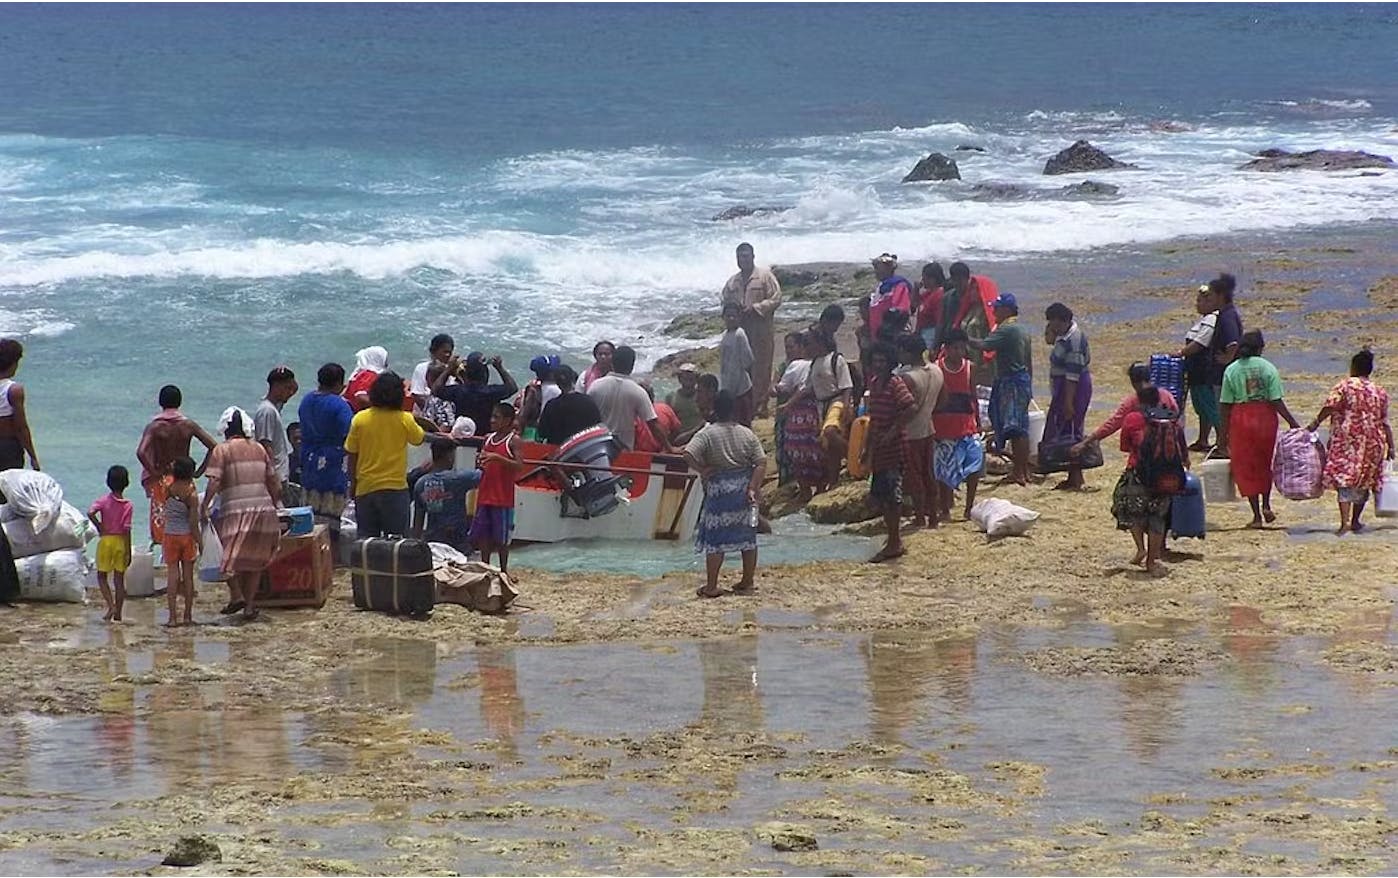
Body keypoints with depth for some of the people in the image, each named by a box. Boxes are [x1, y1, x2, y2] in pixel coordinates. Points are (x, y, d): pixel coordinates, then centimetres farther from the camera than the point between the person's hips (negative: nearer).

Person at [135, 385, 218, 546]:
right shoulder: (188, 425, -1)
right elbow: (213, 446, -4)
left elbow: (141, 452, -23)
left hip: (161, 479, -2)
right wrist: (199, 471, 0)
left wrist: (153, 472, -13)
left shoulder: (154, 426, -8)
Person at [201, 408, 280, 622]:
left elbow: (214, 482, -12)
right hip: (264, 509, 4)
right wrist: (274, 506, 24)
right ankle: (249, 606, 8)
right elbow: (273, 482, 13)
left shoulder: (222, 451, -2)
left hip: (236, 510, -4)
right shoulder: (259, 449, 12)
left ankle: (236, 595, -12)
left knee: (231, 556, 6)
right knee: (255, 560, 10)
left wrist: (204, 507, -8)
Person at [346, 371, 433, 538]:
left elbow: (351, 455, 0)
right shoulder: (404, 420, -10)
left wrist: (353, 482, 10)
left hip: (365, 487, 2)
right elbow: (419, 439, 8)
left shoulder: (359, 420, -5)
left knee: (366, 538, 9)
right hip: (395, 487, -2)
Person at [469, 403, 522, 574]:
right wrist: (480, 462, -3)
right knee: (483, 535, 7)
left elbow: (519, 466, -17)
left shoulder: (513, 441, -7)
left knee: (502, 537, 0)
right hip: (485, 495, 6)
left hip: (503, 498, -6)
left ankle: (503, 570, 10)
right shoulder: (488, 439, 12)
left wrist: (497, 458, -27)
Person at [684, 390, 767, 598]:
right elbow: (761, 463, -4)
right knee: (747, 536, 13)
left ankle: (711, 586, 1)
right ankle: (747, 583, 18)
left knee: (715, 538, 1)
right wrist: (753, 489, -7)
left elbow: (688, 454, -22)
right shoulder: (747, 434, 2)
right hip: (744, 489, 3)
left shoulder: (707, 433, -9)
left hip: (719, 489, -3)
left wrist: (702, 470, -8)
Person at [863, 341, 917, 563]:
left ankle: (894, 543, 0)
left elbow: (912, 407, -24)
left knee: (891, 495, -6)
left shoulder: (895, 384, -12)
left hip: (893, 448, -9)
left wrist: (893, 430, -23)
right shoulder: (874, 383, 14)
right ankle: (894, 540, 21)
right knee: (878, 495, 12)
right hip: (878, 450, 9)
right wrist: (867, 447, 23)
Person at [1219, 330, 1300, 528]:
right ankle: (1266, 505, 12)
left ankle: (1257, 515, 6)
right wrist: (1292, 422, -2)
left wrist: (1223, 433, 3)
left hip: (1240, 420, 0)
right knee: (1265, 463, 21)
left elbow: (1225, 405, -2)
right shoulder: (1268, 368, -5)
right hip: (1265, 417, 0)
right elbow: (1276, 401, -10)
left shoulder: (1231, 370, -2)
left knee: (1246, 467, 7)